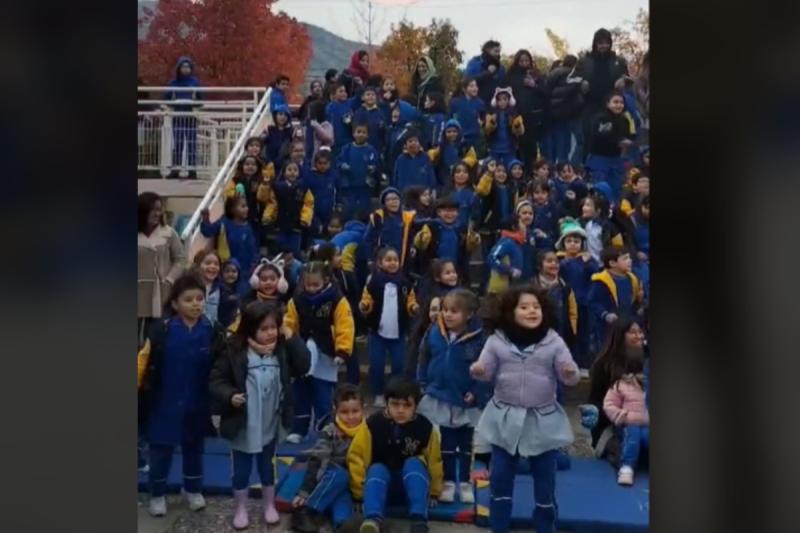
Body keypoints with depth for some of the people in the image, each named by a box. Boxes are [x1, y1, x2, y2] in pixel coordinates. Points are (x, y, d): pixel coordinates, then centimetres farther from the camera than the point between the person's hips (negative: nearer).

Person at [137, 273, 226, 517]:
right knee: (161, 449, 10)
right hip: (165, 403, -2)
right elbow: (145, 361, -9)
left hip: (197, 404, 2)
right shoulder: (162, 329, -14)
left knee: (194, 447, 18)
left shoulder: (212, 330, -8)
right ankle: (157, 494, 32)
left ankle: (193, 490, 38)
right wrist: (140, 391, -11)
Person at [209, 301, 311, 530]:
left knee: (266, 466, 21)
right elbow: (216, 380, -10)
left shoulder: (282, 350, -5)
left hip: (270, 424, 3)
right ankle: (240, 509, 35)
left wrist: (291, 338, -16)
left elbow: (303, 366, -12)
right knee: (241, 469, 14)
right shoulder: (235, 352, -15)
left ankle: (269, 505, 39)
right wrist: (229, 396, -28)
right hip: (242, 425, -2)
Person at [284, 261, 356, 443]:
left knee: (323, 398, 1)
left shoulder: (337, 301, -12)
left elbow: (345, 328, -15)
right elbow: (289, 324, 3)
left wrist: (342, 352, -19)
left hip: (325, 357, -4)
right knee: (300, 395, 12)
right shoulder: (297, 300, 0)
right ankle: (298, 430, 24)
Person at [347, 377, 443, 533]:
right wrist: (361, 492, -9)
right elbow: (356, 457, -9)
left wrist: (433, 493, 8)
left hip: (412, 485, 1)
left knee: (413, 463, -29)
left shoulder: (425, 427, -13)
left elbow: (434, 462, 1)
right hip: (380, 483, 0)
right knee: (377, 469, -31)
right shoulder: (373, 423, -15)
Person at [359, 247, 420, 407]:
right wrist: (364, 306, -27)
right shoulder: (374, 281, -7)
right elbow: (367, 304, -6)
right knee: (377, 364, 3)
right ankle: (378, 394, 20)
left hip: (398, 332, 2)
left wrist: (414, 308, -16)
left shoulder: (405, 283, -1)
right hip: (377, 331, -2)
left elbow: (410, 304, 5)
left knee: (399, 364, 7)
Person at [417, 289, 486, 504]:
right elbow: (425, 361, 2)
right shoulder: (434, 333, -10)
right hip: (441, 399, 3)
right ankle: (448, 482, 29)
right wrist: (424, 385, 2)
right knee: (446, 443, 16)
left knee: (466, 444, 16)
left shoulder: (478, 338, -21)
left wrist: (478, 394, -18)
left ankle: (465, 483, 30)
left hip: (468, 402, -2)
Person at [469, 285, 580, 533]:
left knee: (545, 478, 12)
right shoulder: (497, 340, -4)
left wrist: (570, 373, -30)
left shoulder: (554, 341, -6)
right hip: (506, 418, 1)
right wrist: (477, 371, -25)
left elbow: (569, 376, -7)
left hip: (543, 420, 0)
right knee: (500, 476, 9)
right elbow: (488, 372, -3)